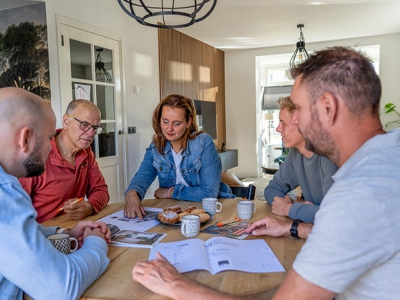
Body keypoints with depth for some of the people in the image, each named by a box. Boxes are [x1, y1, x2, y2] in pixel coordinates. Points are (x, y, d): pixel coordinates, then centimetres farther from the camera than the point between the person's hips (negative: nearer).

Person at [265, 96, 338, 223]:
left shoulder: (329, 155, -20)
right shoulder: (296, 153, 0)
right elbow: (272, 189, 9)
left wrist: (289, 209, -14)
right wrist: (283, 203, -11)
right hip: (311, 227, 5)